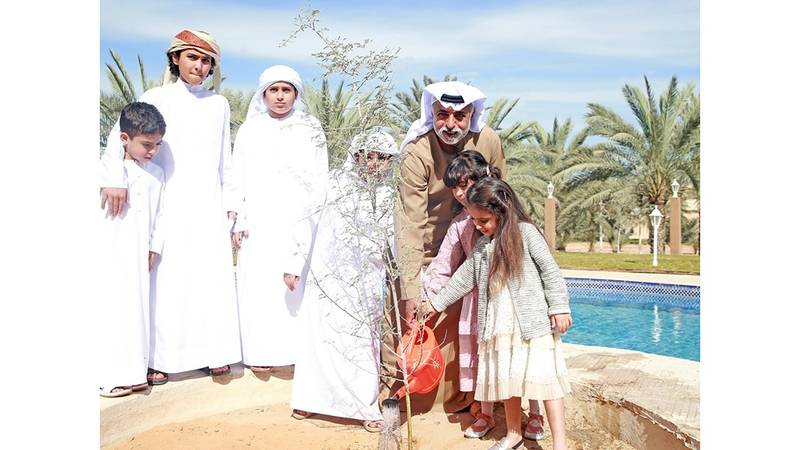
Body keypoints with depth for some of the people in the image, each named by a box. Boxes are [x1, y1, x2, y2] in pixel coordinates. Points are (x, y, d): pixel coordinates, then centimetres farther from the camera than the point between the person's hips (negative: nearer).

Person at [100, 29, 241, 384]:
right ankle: (161, 358, 8)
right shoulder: (156, 98, 3)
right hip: (168, 205, -2)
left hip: (207, 206, 2)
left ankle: (215, 351, 10)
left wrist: (231, 205, 10)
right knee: (167, 279, -2)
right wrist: (115, 178, -26)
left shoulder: (219, 104, 12)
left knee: (213, 278, 0)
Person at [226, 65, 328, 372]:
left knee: (295, 285, -6)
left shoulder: (310, 131, 4)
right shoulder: (249, 131, 9)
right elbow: (238, 179, 10)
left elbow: (316, 184, 1)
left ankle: (296, 348, 4)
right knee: (256, 286, 0)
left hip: (295, 223, -2)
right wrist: (238, 221, 0)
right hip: (257, 223, 2)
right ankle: (261, 351, 8)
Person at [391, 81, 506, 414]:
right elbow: (410, 225, -27)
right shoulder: (416, 153, -25)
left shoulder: (489, 142, -14)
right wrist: (411, 289, -29)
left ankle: (461, 399, 26)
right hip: (425, 254, -3)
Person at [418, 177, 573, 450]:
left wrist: (559, 307, -10)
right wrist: (435, 303, 22)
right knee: (507, 380, 12)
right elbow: (463, 278, 20)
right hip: (499, 328, 6)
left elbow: (550, 271, -5)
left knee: (544, 378, -4)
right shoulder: (482, 246, 12)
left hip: (533, 323, -5)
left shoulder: (525, 232, -5)